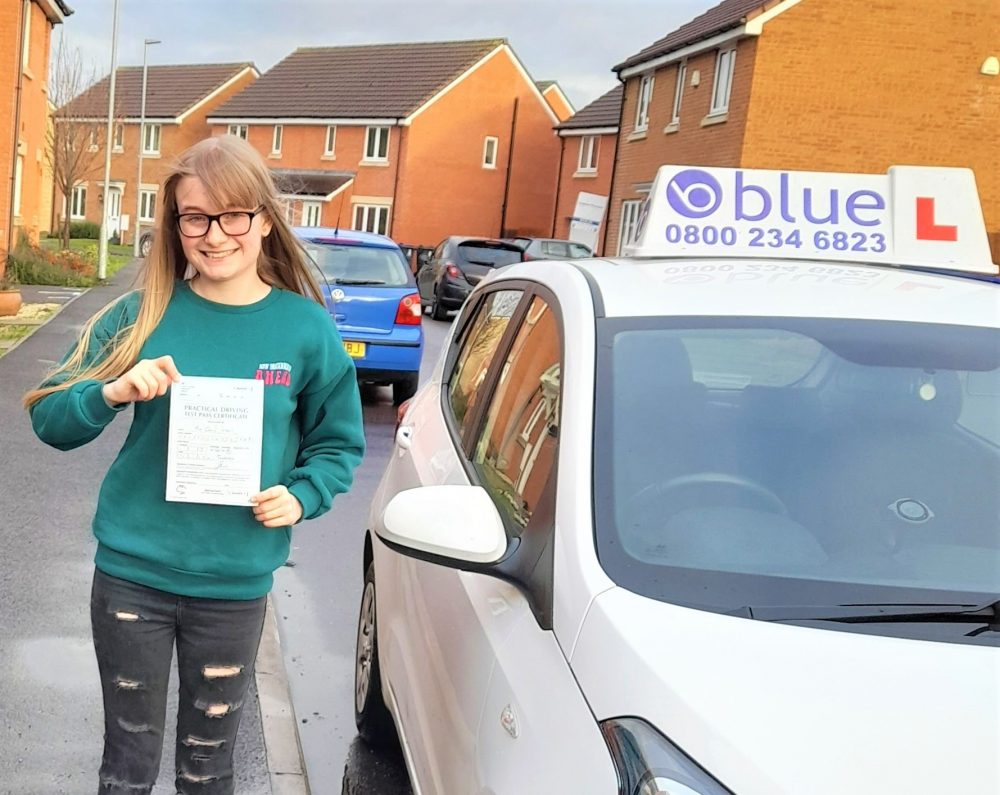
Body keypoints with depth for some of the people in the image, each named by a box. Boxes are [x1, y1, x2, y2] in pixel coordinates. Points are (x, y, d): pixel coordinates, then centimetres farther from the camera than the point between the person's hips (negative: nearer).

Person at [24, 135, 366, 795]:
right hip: (132, 572, 0)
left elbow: (340, 444, 6)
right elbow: (50, 419, -2)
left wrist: (301, 496, -13)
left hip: (237, 584, 0)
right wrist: (112, 393, -21)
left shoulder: (307, 329, -4)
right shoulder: (142, 316, -4)